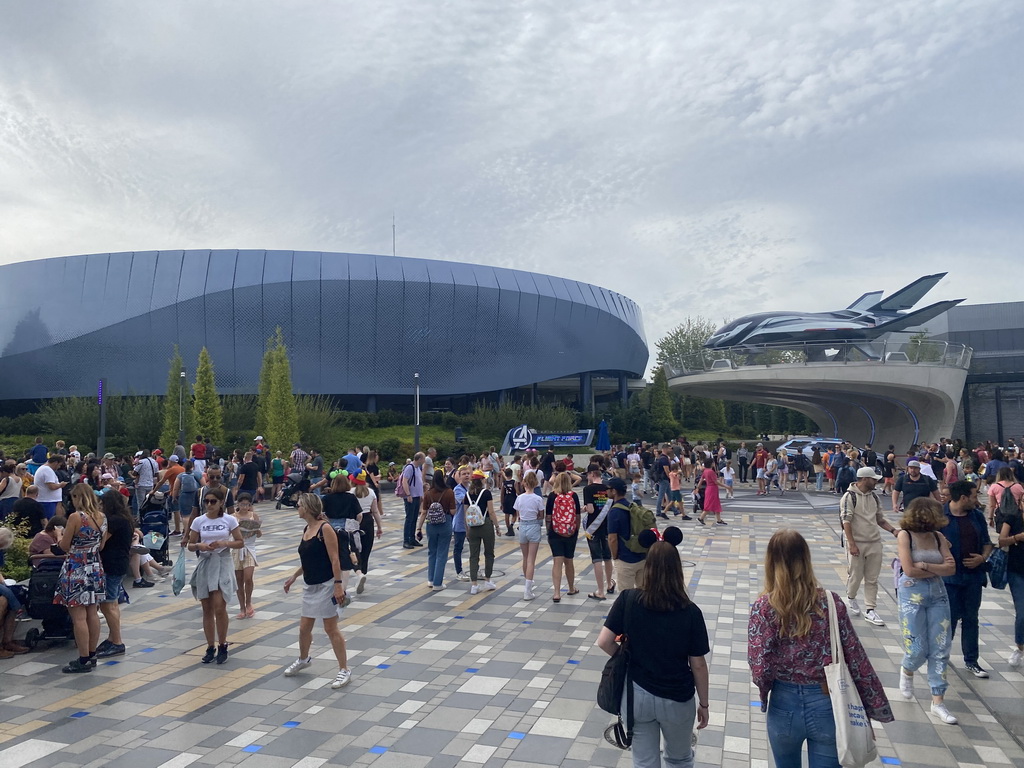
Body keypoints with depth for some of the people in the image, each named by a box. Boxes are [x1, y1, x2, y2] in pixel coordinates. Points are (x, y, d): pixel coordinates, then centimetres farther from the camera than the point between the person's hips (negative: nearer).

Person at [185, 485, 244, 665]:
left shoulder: (229, 520, -4)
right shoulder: (199, 521, 2)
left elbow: (240, 543, 0)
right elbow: (190, 545, 7)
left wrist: (223, 543, -16)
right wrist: (199, 545, -14)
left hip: (222, 564, -3)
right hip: (205, 564, 3)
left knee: (219, 608, -9)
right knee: (207, 609, 7)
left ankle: (222, 647, 8)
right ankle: (210, 648, 19)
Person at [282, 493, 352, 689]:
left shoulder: (325, 528, -16)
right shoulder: (306, 529, 8)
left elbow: (334, 559, -19)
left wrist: (338, 585, -23)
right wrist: (294, 577, 25)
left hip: (327, 585, -8)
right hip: (310, 586, 8)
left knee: (331, 628, -1)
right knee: (304, 627, 17)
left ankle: (344, 670, 10)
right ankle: (303, 659, 43)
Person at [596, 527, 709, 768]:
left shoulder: (628, 599, -15)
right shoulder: (690, 612, -16)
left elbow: (604, 642, -14)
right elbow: (698, 665, -9)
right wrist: (703, 703, 5)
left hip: (637, 695, 0)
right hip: (677, 699, 0)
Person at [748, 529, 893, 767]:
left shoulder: (764, 607, -14)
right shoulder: (832, 602, -8)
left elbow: (759, 668, -18)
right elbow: (856, 658, -4)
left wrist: (765, 692, 3)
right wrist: (875, 707, 7)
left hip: (785, 705, -1)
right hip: (827, 705, 1)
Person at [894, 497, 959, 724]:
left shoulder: (938, 537, 5)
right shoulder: (905, 535, -8)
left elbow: (951, 569, -3)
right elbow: (909, 570, -14)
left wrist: (926, 566, -15)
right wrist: (939, 569, -8)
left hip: (938, 594, 4)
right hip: (912, 594, -4)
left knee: (940, 649, 3)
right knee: (917, 649, -1)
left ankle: (938, 701, 13)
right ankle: (907, 671, 34)